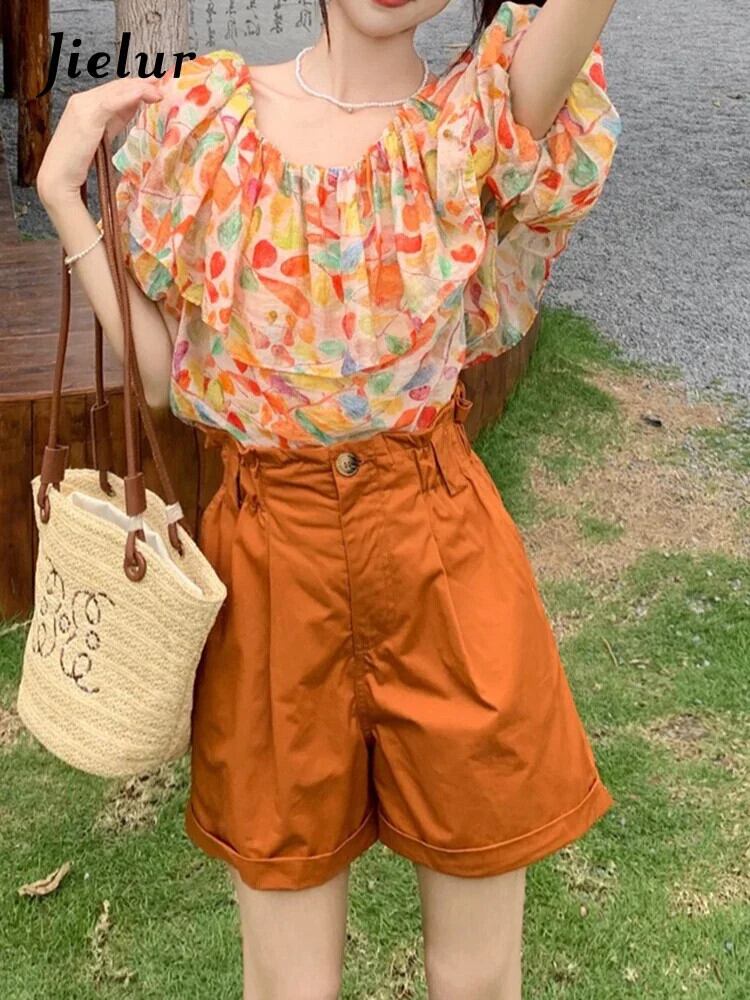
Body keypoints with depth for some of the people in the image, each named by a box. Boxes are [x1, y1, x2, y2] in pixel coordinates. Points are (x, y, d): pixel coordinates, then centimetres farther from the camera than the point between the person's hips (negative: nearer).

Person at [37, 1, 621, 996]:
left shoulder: (478, 121, -2)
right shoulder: (206, 117, 2)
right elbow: (159, 370, 3)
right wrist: (62, 189, -2)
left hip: (443, 551, 0)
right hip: (270, 550, 1)